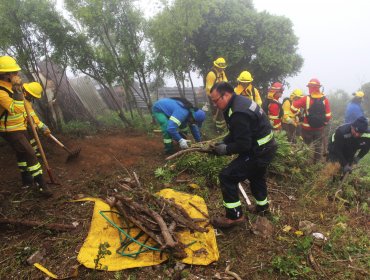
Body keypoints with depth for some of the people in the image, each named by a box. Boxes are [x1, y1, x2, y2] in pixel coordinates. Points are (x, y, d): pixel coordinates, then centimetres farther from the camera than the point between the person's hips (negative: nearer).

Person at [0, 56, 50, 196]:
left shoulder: (11, 86, 3)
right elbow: (16, 109, -37)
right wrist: (17, 90, -35)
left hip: (20, 127, 10)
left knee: (23, 153, 19)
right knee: (31, 154, -13)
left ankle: (27, 180, 34)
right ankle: (41, 185, -7)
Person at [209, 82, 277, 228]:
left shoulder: (239, 113, -29)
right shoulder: (239, 101, 4)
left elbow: (243, 145, -27)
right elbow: (235, 133, 13)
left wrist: (226, 149, -14)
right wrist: (223, 143, 3)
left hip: (259, 152, -11)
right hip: (266, 147, 11)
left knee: (226, 176, -11)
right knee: (256, 176, 31)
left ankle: (234, 216, 2)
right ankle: (262, 206, 54)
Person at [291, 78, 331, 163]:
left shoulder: (306, 99, -13)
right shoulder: (325, 100, -6)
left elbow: (293, 107, -11)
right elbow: (328, 115, -5)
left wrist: (298, 114, 7)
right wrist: (324, 123, 13)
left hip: (307, 127, -1)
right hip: (320, 128, 2)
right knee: (318, 146, 16)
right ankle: (317, 163, 24)